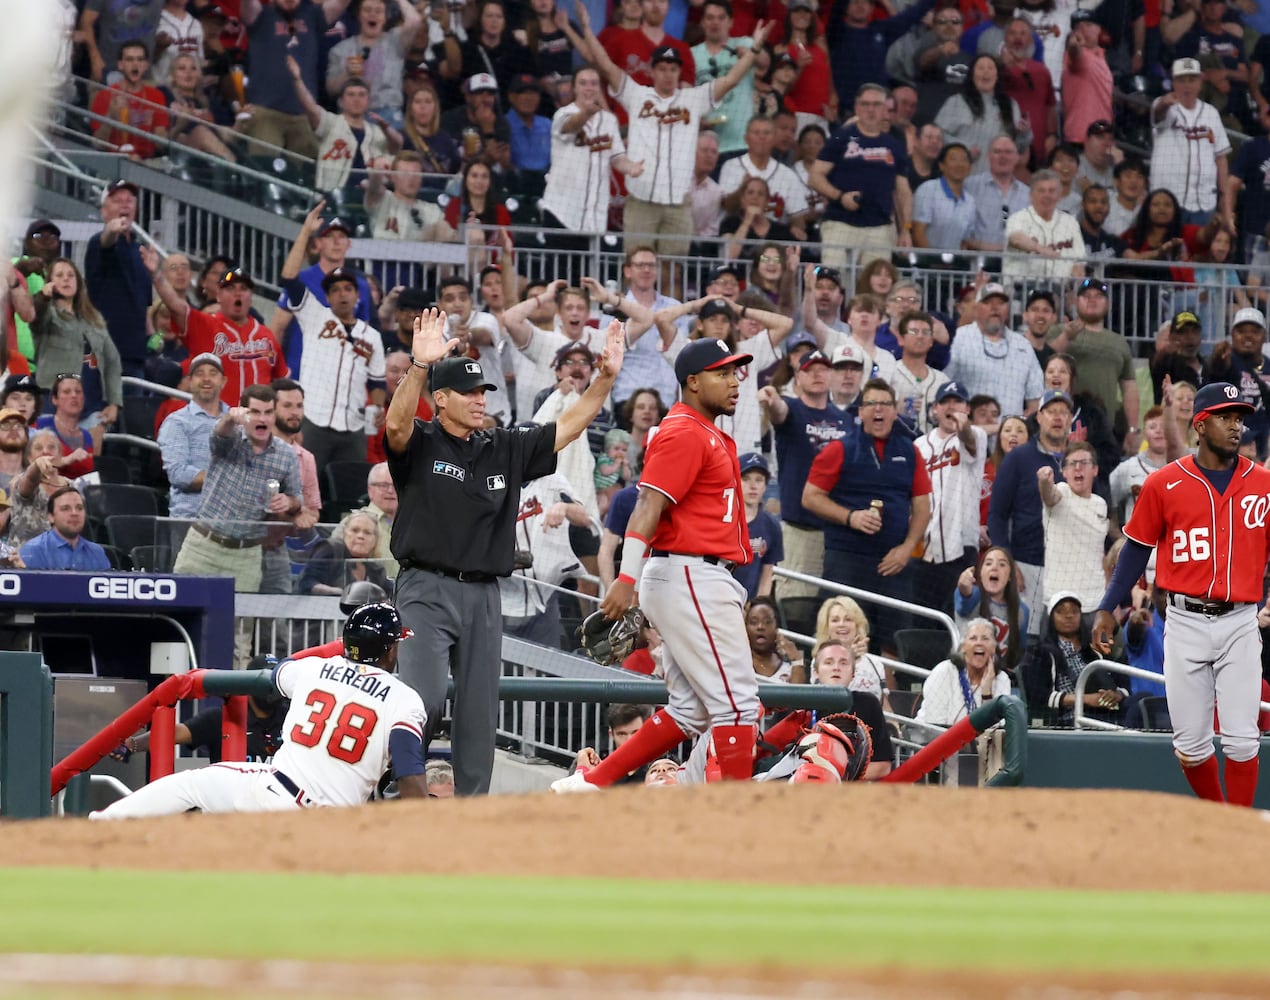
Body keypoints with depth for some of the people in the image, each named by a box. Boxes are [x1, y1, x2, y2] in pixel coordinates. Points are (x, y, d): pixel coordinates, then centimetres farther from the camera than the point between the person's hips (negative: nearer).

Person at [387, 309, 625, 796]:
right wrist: (420, 366, -39)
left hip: (484, 595, 5)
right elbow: (396, 424, -24)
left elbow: (568, 427, 13)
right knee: (425, 700, -17)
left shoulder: (506, 449, 14)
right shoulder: (419, 445, -2)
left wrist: (605, 378, 0)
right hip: (426, 590, -5)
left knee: (480, 711, 5)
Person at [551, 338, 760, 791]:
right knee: (736, 700, -10)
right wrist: (628, 577, -32)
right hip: (690, 578, -11)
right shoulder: (684, 433, -12)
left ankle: (592, 782, 14)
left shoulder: (709, 434, 20)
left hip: (707, 579, 11)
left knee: (692, 709, 12)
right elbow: (648, 505, -22)